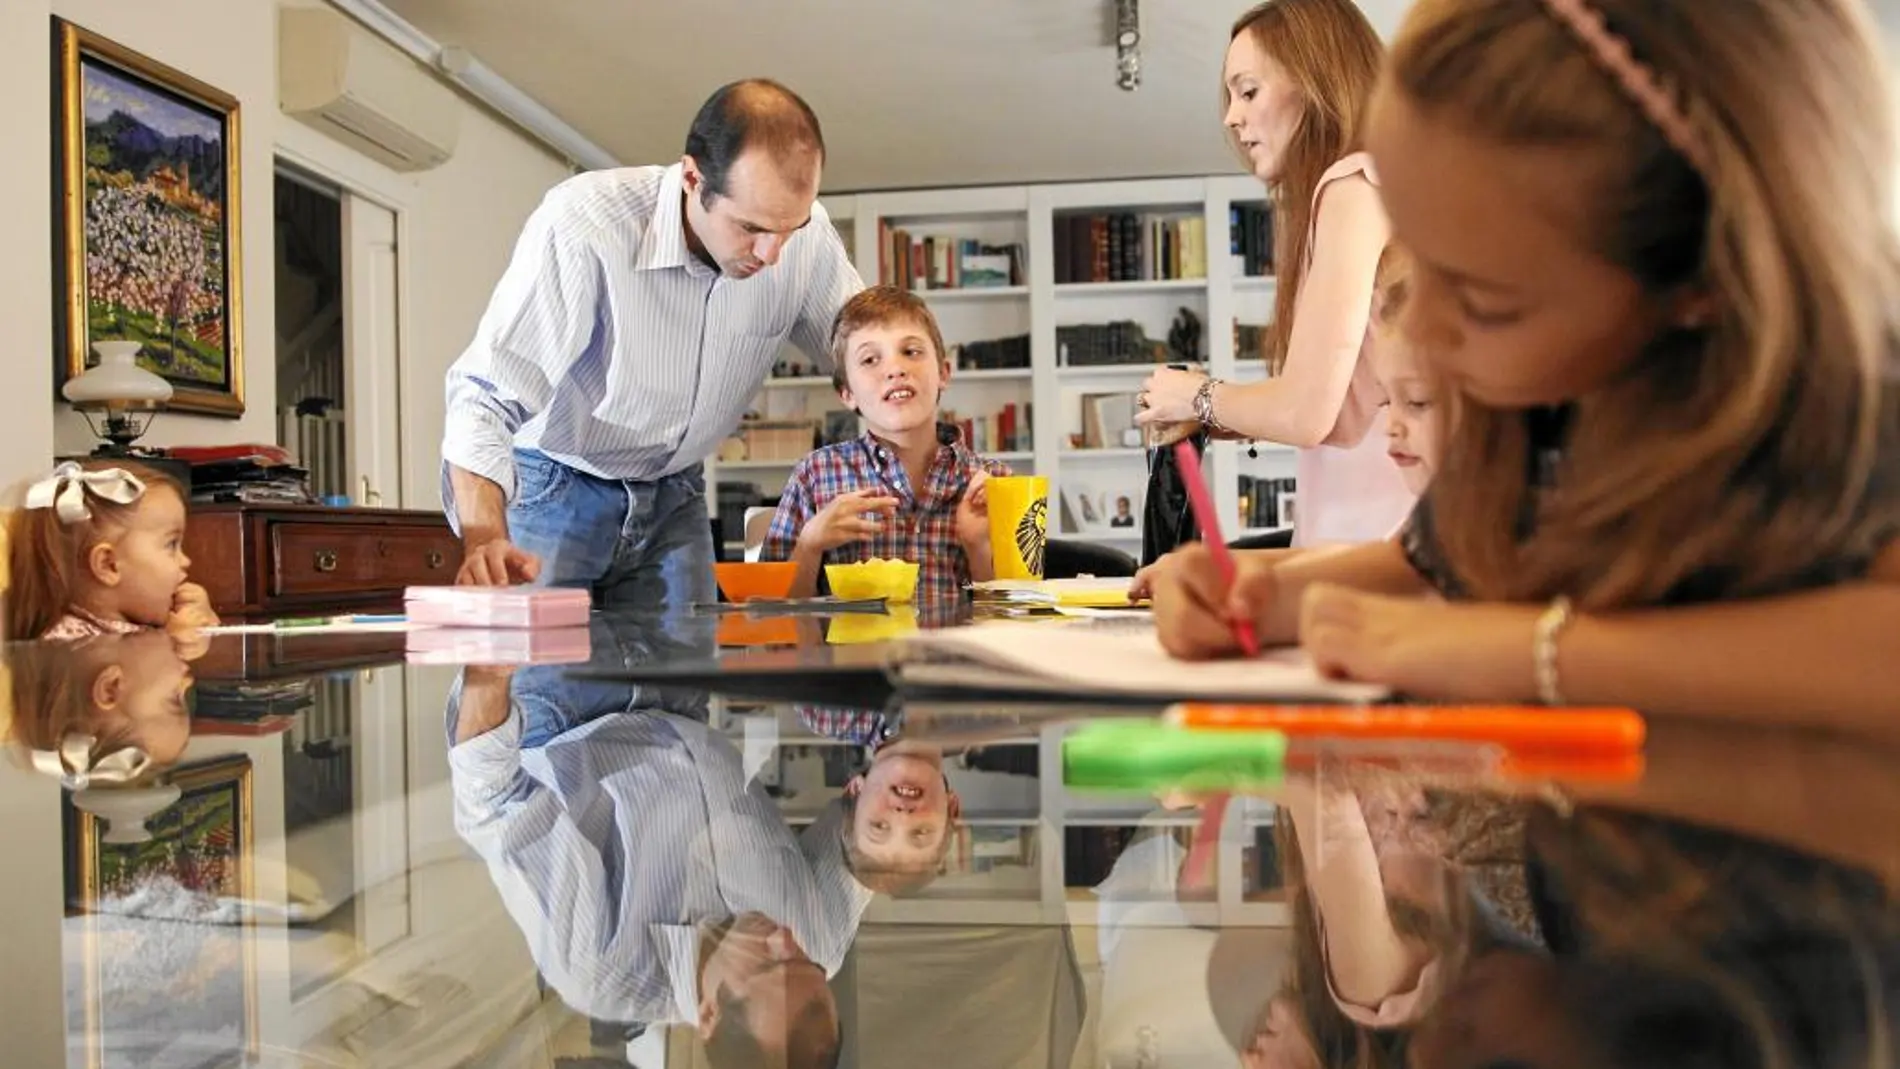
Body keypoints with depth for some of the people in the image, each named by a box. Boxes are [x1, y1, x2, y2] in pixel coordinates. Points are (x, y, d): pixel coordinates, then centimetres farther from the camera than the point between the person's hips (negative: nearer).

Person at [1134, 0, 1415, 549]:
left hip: (1383, 548, -9)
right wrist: (1229, 416, 14)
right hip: (1379, 540, 9)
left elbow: (1307, 411, -15)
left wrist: (1200, 398, 2)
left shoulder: (1354, 186, -7)